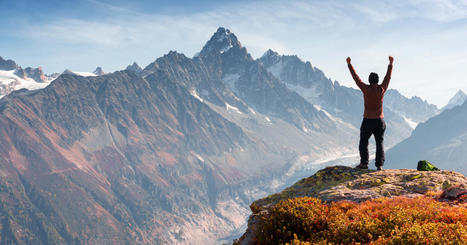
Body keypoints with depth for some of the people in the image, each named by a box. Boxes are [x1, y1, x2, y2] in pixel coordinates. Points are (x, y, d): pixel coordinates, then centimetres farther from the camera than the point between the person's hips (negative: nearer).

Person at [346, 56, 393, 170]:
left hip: (368, 120, -3)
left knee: (363, 142, 8)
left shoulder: (366, 89, -11)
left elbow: (356, 77, -3)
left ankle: (364, 163, 2)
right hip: (380, 120, 3)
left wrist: (349, 64, 6)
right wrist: (391, 63, 23)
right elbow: (388, 77, 11)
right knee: (379, 142, 6)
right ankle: (379, 164, 0)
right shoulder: (382, 89, -3)